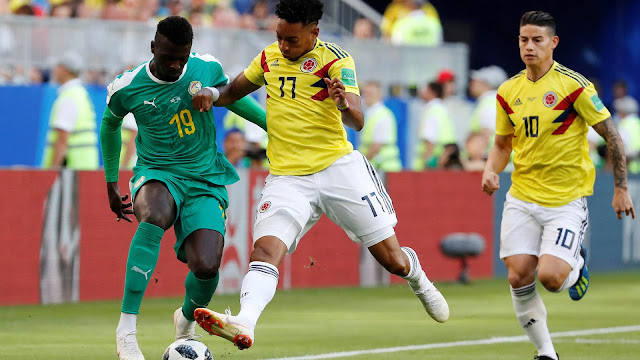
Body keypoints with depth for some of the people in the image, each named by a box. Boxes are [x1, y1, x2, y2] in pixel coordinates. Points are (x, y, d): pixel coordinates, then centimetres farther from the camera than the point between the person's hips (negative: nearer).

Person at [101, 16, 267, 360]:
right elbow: (110, 124, 14)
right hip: (157, 175, -2)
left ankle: (186, 319, 22)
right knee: (155, 214, -40)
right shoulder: (127, 89, -8)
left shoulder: (207, 69, -5)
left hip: (205, 180, 2)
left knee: (206, 267, -19)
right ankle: (126, 329, -39)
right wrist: (111, 183, 20)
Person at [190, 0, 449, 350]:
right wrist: (212, 94, 0)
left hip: (338, 167, -3)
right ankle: (244, 324, -44)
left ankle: (418, 279, 38)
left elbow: (357, 121, -17)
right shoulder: (269, 57, 9)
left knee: (392, 259, 2)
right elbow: (234, 91, 24)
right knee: (265, 248, -24)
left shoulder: (335, 60, -7)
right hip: (286, 177, 3)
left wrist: (344, 105, -40)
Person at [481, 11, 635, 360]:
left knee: (550, 277, -18)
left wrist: (621, 189, -4)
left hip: (566, 200, -5)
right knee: (518, 277, -6)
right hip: (522, 199, 5)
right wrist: (490, 170, -4)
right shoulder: (508, 92, 5)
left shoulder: (574, 85, -11)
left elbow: (612, 136, -4)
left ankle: (576, 263, 19)